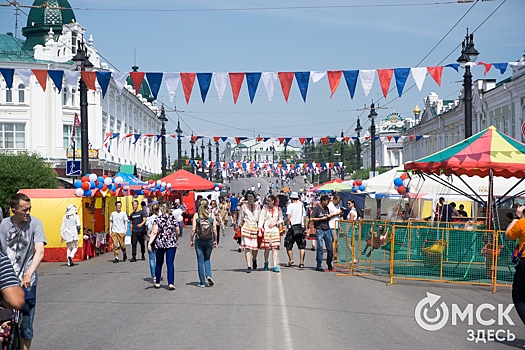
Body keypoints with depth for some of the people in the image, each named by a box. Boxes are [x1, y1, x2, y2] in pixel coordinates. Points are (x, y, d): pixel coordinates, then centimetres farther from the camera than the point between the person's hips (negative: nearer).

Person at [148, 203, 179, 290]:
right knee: (170, 263, -2)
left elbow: (154, 232, -12)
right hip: (171, 244, 0)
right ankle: (171, 283, -12)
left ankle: (157, 283, 24)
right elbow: (177, 232, 5)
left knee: (159, 263, 15)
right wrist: (175, 240, 24)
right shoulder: (173, 219, 1)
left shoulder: (157, 219, -3)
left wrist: (150, 243, -13)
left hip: (160, 244, 0)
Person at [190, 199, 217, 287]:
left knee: (200, 261, 7)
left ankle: (202, 282, 9)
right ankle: (208, 276, -3)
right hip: (209, 241, 1)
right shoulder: (211, 215, -3)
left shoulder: (196, 215, -6)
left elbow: (193, 230, -7)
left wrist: (191, 240, 3)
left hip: (199, 241, -1)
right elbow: (214, 230, -2)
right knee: (207, 259, 20)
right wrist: (215, 240, 9)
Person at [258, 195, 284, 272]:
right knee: (267, 248, 2)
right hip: (266, 230, -1)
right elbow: (261, 220, -2)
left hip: (275, 230, 1)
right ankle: (266, 262, 27)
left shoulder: (278, 209, 5)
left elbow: (281, 220, 13)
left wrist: (275, 223, -6)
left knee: (275, 248, -7)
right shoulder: (264, 209, 1)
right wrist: (260, 231, -11)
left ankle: (275, 266, -10)